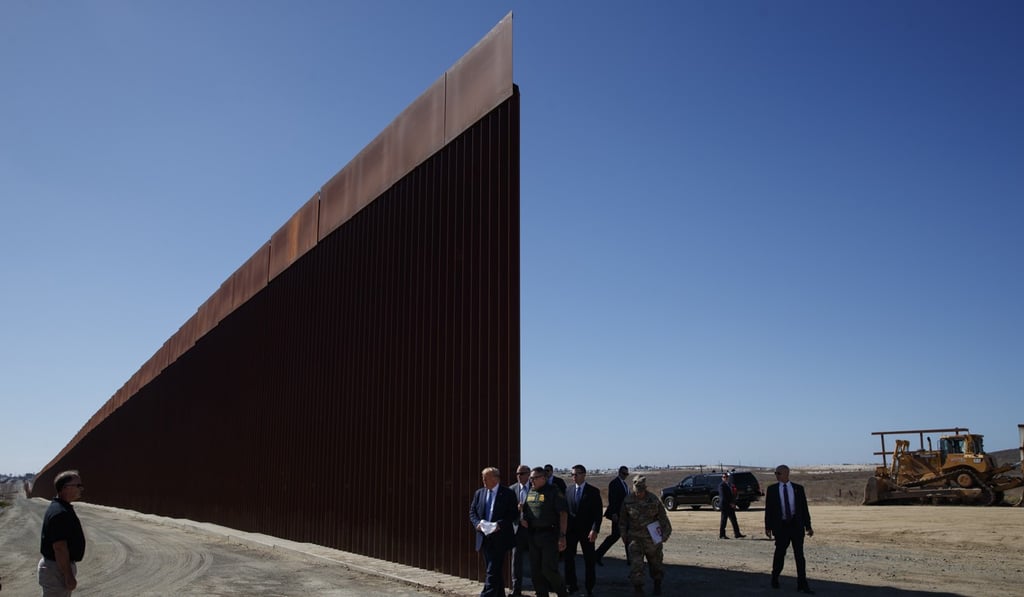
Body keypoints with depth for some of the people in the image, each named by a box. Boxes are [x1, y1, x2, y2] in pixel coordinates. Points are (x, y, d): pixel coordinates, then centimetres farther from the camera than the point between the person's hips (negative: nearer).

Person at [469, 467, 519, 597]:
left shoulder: (508, 493, -5)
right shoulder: (479, 493, 11)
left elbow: (514, 514, -7)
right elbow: (472, 512, 13)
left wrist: (500, 524, -19)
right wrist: (477, 523, -7)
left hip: (499, 538, -5)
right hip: (485, 538, 6)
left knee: (492, 571, -11)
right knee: (495, 571, 14)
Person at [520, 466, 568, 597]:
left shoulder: (553, 491, -8)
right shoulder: (529, 492, 12)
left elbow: (563, 514, -11)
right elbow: (524, 509, 25)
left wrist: (562, 536, -17)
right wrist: (522, 519, 2)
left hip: (549, 534, -6)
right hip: (533, 535, 7)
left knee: (549, 569, -8)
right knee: (535, 570, 9)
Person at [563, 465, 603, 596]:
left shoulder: (593, 491, -6)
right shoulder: (569, 489, 5)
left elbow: (598, 513, -8)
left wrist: (595, 530, -17)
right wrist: (564, 527, -1)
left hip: (586, 530, -3)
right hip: (570, 530, 3)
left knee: (589, 560, 6)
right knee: (568, 557, 4)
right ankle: (571, 585, 17)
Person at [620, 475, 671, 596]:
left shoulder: (653, 500, -9)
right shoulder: (628, 501, -7)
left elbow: (663, 517, 1)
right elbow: (622, 520, 5)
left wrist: (665, 534, 3)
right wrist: (624, 536, 8)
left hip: (652, 538, 0)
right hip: (635, 539, 0)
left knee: (655, 563, 14)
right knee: (636, 563, -12)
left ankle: (657, 586, 36)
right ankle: (638, 588, -5)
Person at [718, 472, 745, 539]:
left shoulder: (729, 485, 16)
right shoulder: (721, 485, -11)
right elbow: (723, 496, -18)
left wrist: (733, 503, 4)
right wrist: (730, 503, -18)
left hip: (730, 506, 8)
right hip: (725, 506, -8)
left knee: (734, 520, 7)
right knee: (724, 520, -2)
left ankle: (737, 534, 9)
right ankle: (721, 535, 5)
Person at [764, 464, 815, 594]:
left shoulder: (798, 488, 4)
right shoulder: (771, 489, 2)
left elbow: (804, 508, 6)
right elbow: (768, 509, 2)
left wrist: (808, 526, 3)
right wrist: (768, 527, -3)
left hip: (797, 525, 0)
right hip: (780, 526, 0)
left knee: (799, 554, -1)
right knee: (780, 553, 8)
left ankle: (802, 585, 2)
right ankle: (774, 578, 29)